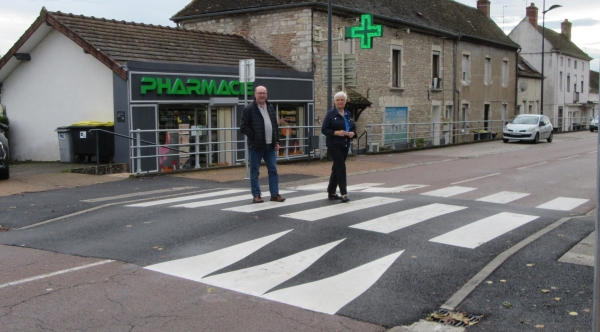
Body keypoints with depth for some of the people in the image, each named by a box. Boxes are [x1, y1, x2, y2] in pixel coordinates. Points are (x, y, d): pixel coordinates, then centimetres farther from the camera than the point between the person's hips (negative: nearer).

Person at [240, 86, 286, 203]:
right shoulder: (249, 109, -6)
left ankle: (275, 194, 11)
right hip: (256, 146, -5)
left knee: (273, 170, 5)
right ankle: (256, 195, 10)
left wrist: (276, 141, 9)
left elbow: (275, 125, 17)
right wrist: (254, 137, -14)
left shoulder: (270, 108, 14)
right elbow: (244, 127, -9)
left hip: (270, 145, 6)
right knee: (254, 172, 2)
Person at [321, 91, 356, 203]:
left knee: (336, 168, 13)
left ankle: (331, 192, 23)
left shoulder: (348, 114, 11)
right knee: (341, 168, -12)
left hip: (345, 145, 6)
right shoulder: (330, 114, -6)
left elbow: (353, 128, 17)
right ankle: (343, 194, -10)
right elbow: (324, 129, -8)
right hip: (334, 145, -6)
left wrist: (352, 133, -5)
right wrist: (336, 132, -21)